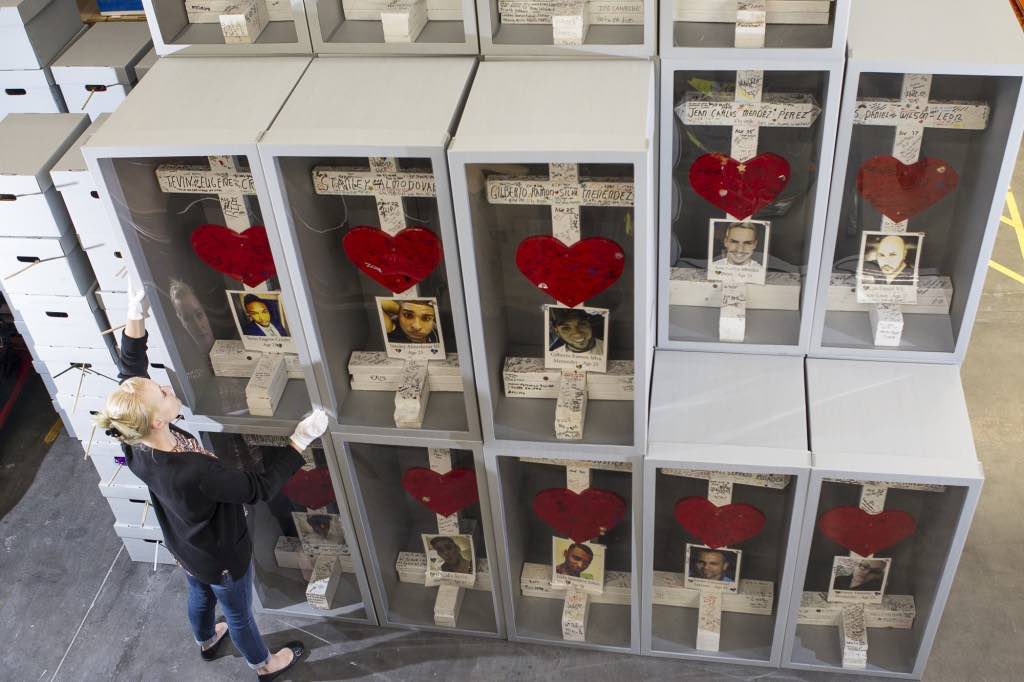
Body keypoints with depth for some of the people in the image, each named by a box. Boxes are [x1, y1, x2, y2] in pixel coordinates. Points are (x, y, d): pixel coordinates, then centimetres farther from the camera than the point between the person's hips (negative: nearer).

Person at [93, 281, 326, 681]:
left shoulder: (134, 444, -25)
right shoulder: (192, 474, -46)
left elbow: (130, 373, -13)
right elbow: (260, 488, -33)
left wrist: (136, 316, -21)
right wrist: (300, 442, -31)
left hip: (185, 549, 7)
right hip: (221, 557, -7)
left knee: (200, 596, 37)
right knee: (239, 613, 23)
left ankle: (206, 642, 68)